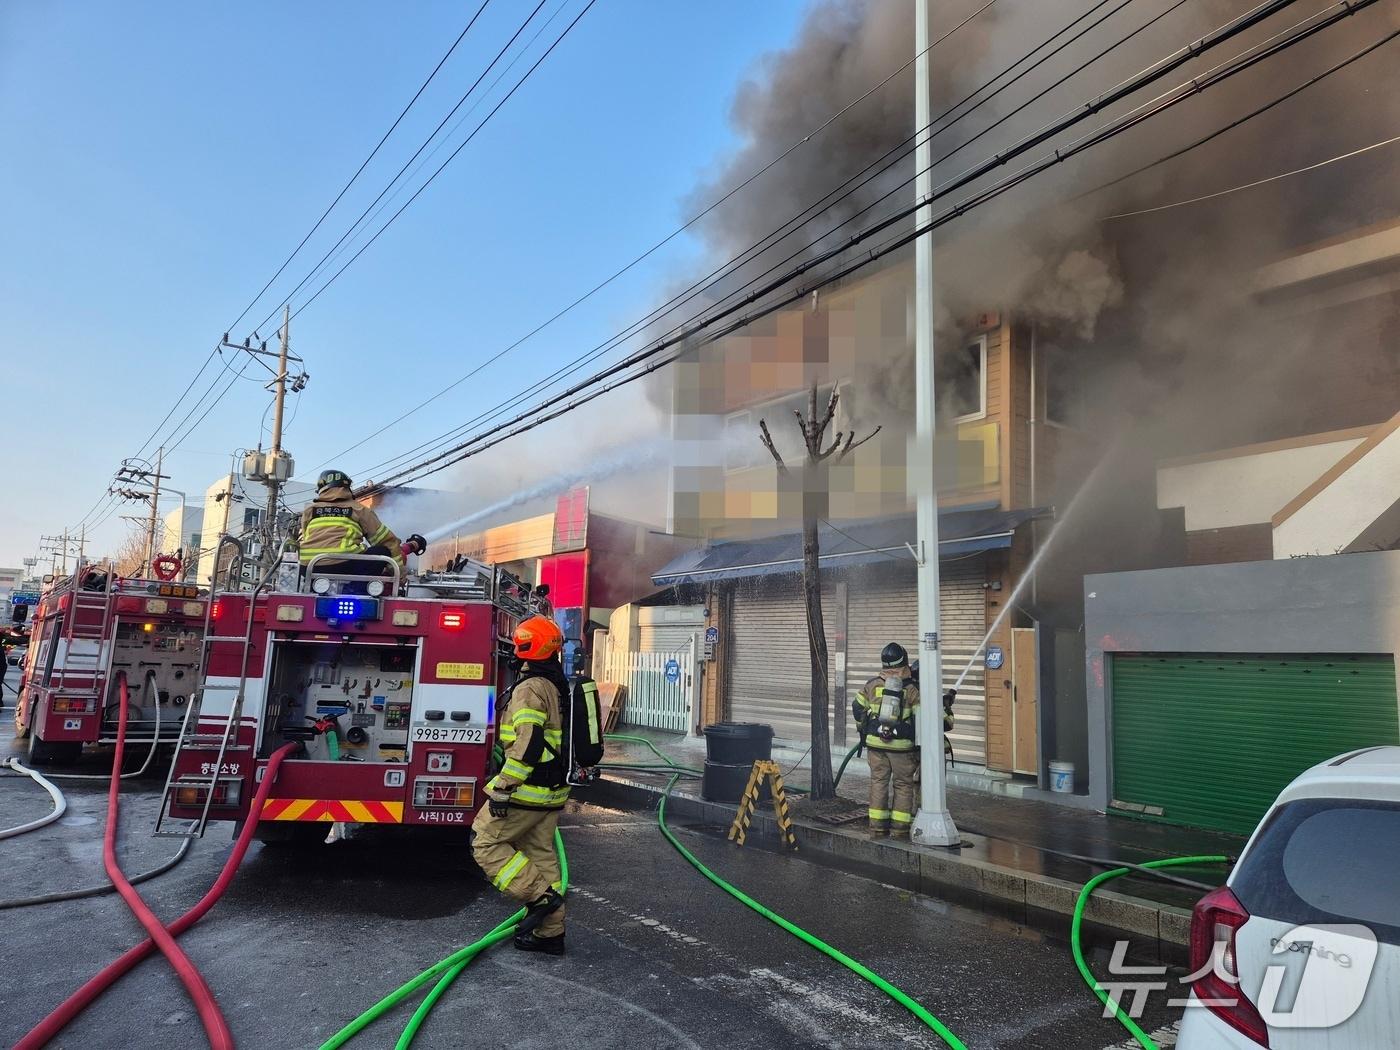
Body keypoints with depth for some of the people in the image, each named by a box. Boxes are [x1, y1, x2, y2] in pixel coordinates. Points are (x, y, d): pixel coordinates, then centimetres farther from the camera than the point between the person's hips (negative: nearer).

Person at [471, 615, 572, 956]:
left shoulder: (530, 689, -17)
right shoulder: (559, 686, 14)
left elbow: (527, 744, -25)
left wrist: (503, 788, -22)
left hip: (527, 788, -9)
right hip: (553, 790, 9)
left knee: (487, 844, 2)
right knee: (541, 853, 13)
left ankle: (540, 896, -5)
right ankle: (550, 932, 17)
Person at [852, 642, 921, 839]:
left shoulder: (873, 684, 3)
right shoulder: (911, 689, -5)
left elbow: (857, 707, 12)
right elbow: (920, 717, -5)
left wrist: (863, 728, 26)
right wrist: (918, 741, 7)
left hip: (875, 741, 3)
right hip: (902, 744, -2)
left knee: (878, 781, 11)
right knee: (903, 784, 8)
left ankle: (877, 824, 12)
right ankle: (899, 826, 8)